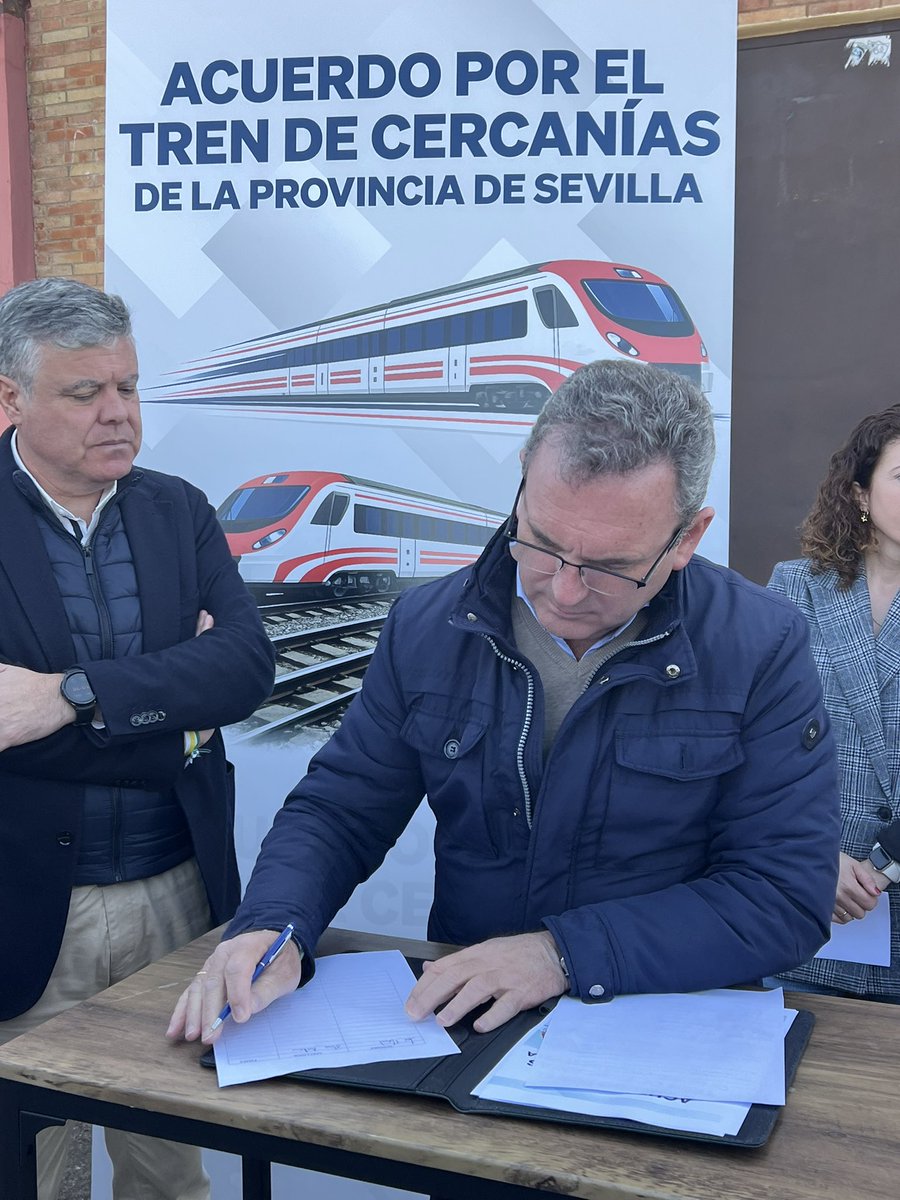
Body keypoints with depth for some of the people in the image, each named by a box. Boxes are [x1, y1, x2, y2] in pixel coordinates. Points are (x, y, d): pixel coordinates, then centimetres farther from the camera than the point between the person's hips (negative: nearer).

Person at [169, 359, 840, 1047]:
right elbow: (337, 812, 4)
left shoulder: (763, 650, -11)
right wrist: (271, 928, -16)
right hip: (458, 1020, 3)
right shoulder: (428, 628, -2)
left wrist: (565, 953, -21)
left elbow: (786, 894, -13)